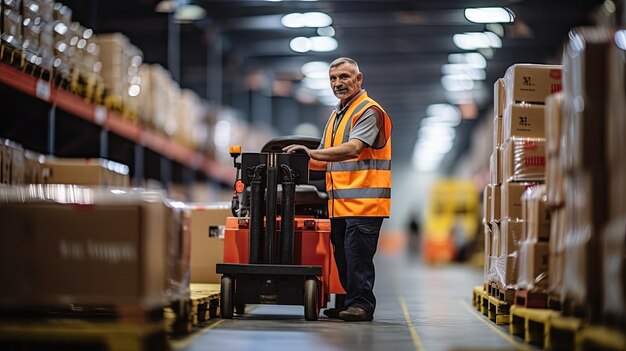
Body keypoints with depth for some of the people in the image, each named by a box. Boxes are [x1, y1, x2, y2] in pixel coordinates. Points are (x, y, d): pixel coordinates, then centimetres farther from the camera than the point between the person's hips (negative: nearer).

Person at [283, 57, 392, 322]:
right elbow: (329, 160, 27)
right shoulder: (337, 113, 22)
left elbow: (352, 149, -23)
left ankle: (361, 304, -4)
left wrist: (312, 152, -28)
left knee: (357, 254, -10)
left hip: (363, 201, -9)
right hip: (340, 203, 9)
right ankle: (349, 302, 17)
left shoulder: (369, 111, -8)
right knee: (342, 255, 10)